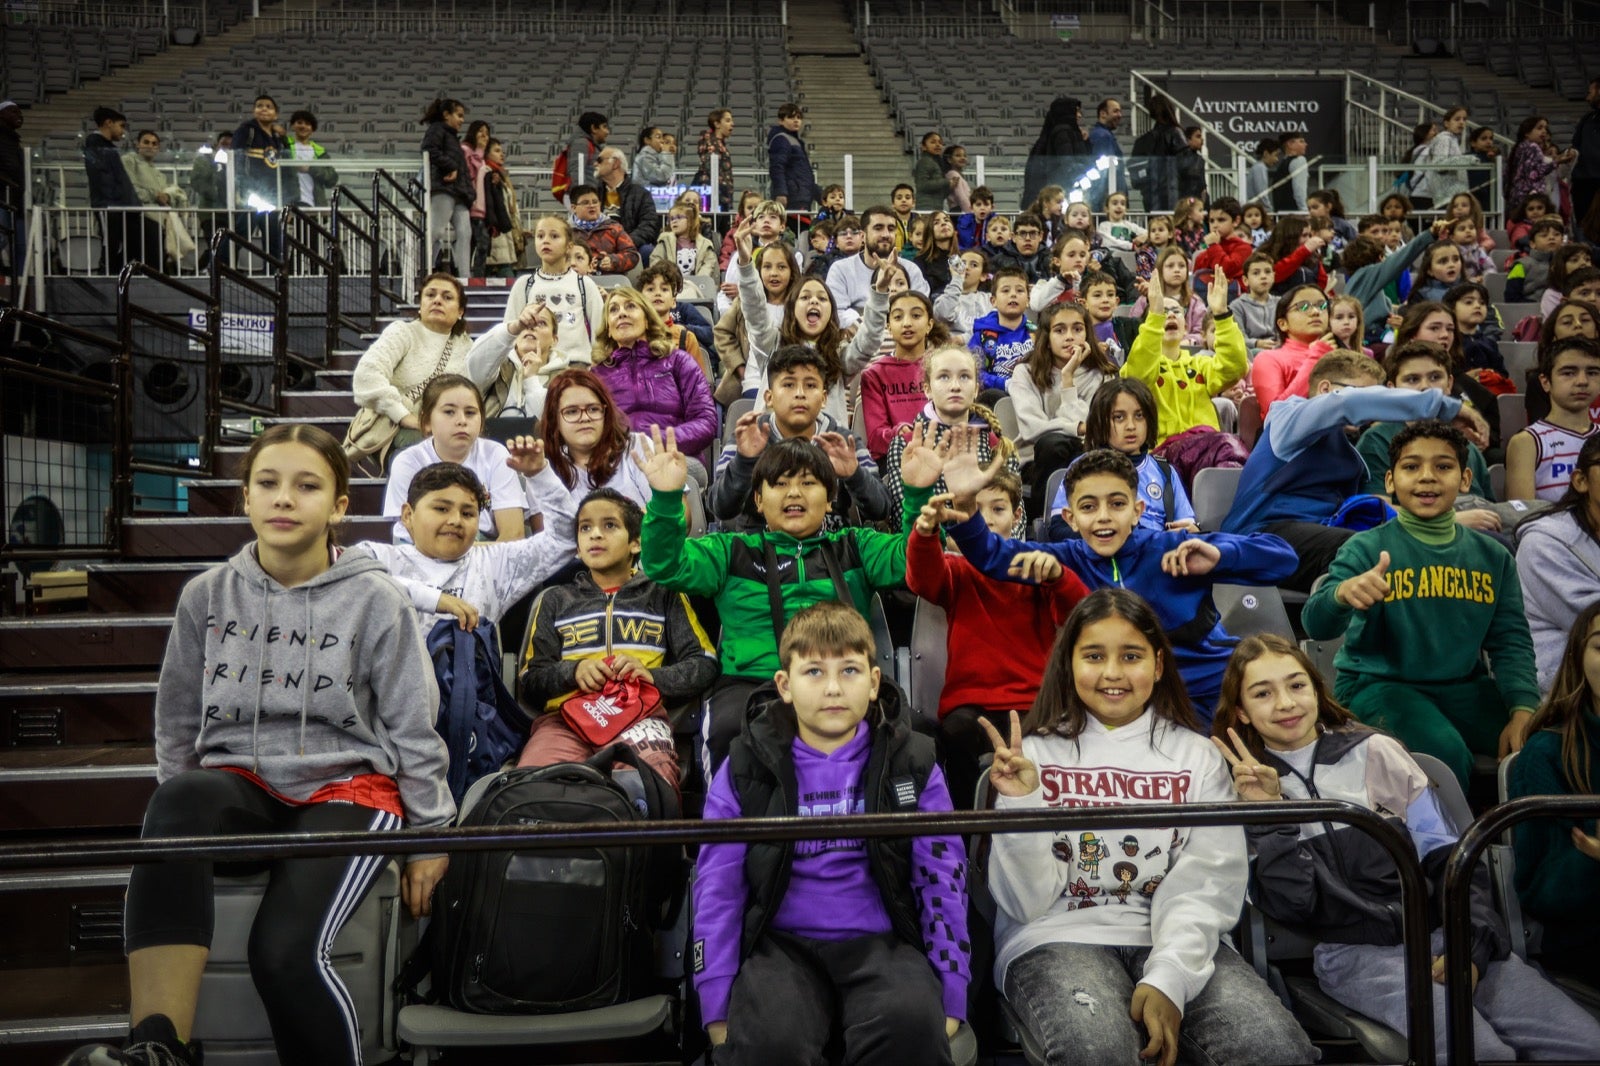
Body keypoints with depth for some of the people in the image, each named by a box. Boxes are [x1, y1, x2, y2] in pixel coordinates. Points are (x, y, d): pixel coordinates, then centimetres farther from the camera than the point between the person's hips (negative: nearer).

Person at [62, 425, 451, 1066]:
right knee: (183, 795, -35)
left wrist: (427, 835, 3)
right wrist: (182, 816, 13)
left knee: (285, 951, -28)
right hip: (241, 784, 3)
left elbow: (413, 730, 1)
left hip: (346, 785, -2)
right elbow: (178, 723, 16)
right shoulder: (207, 596, 5)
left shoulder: (375, 601, -3)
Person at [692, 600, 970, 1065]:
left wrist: (949, 994, 0)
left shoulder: (911, 765, 4)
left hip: (878, 943, 1)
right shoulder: (746, 769, 3)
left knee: (912, 1021, -31)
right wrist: (718, 1005, -2)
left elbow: (943, 881, 6)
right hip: (781, 944, 0)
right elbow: (717, 889, 4)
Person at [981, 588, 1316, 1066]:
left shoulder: (1197, 757, 8)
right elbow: (1027, 901, -1)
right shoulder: (1035, 753, 3)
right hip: (1058, 939, -2)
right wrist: (1021, 805, -16)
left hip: (1178, 943, 2)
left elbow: (1206, 884, -3)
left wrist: (1169, 976, -18)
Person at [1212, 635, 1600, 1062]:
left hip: (1441, 932, 3)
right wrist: (1269, 815, -13)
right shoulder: (1244, 791, 6)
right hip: (1353, 952, -3)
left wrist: (1471, 944, -6)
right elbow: (1291, 908, -5)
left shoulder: (1374, 752, 9)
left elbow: (1449, 856, 7)